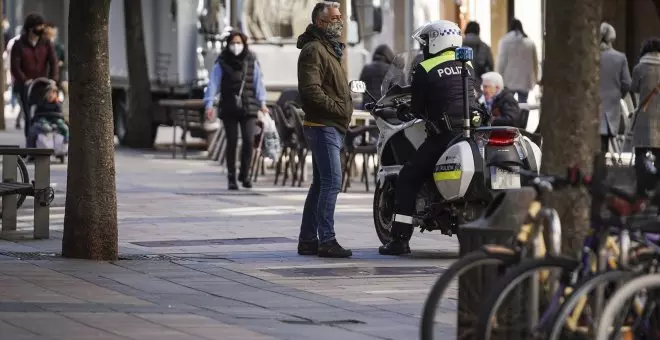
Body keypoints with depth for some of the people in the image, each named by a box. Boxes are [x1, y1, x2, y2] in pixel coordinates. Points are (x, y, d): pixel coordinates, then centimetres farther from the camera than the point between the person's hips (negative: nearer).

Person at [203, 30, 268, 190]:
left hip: (248, 108, 1)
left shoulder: (252, 61, 4)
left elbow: (258, 82, 5)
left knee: (249, 141, -9)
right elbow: (213, 83, -4)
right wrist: (209, 104, -11)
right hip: (229, 109, -1)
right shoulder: (222, 63, -2)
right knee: (232, 142, 2)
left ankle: (244, 174, 10)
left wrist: (262, 102, -1)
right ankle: (231, 178, 13)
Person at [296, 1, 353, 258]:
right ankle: (326, 241, -19)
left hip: (333, 126, 11)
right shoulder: (314, 50, -11)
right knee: (332, 182, -16)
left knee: (320, 184, 12)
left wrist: (346, 108, 14)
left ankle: (307, 241, 16)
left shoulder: (329, 49, 22)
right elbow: (311, 91, -21)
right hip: (323, 126, -11)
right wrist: (339, 109, -19)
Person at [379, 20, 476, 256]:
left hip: (445, 134, -6)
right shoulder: (467, 66, 14)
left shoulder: (425, 70, -2)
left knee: (408, 179, 3)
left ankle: (400, 239, -3)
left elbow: (417, 109, 1)